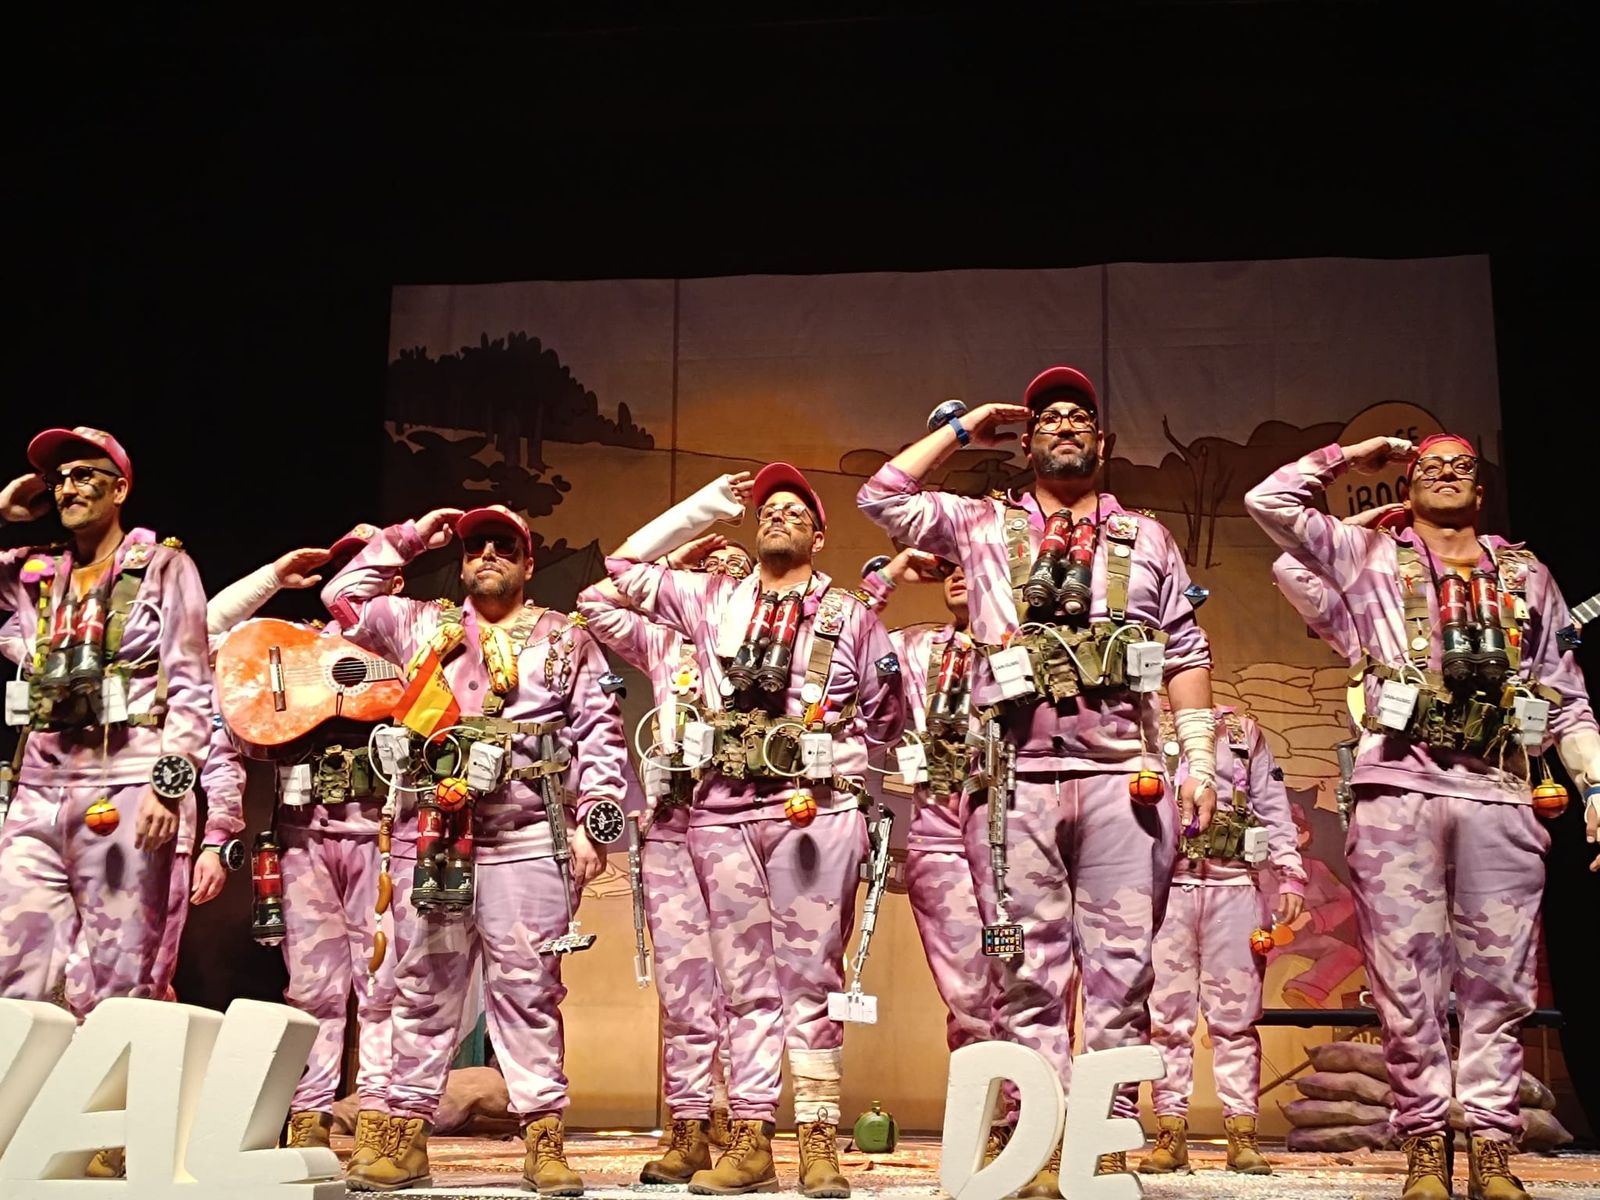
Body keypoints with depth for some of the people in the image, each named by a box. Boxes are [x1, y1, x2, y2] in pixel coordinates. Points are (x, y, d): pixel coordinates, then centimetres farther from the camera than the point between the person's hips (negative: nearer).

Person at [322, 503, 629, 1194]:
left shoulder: (566, 639, 13)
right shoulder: (421, 625, 20)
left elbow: (601, 735, 7)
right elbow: (342, 599, 18)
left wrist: (591, 821, -4)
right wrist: (409, 537, 19)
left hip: (527, 837, -2)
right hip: (429, 833, 2)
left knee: (527, 990, -2)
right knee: (422, 989, 4)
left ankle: (545, 1142, 0)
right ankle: (406, 1141, 9)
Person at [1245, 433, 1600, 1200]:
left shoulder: (1526, 575, 21)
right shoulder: (1370, 556, 16)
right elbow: (1269, 501, 10)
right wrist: (1354, 456, 16)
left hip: (1500, 797, 2)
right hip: (1398, 791, -2)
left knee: (1498, 984, 1)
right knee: (1408, 981, -2)